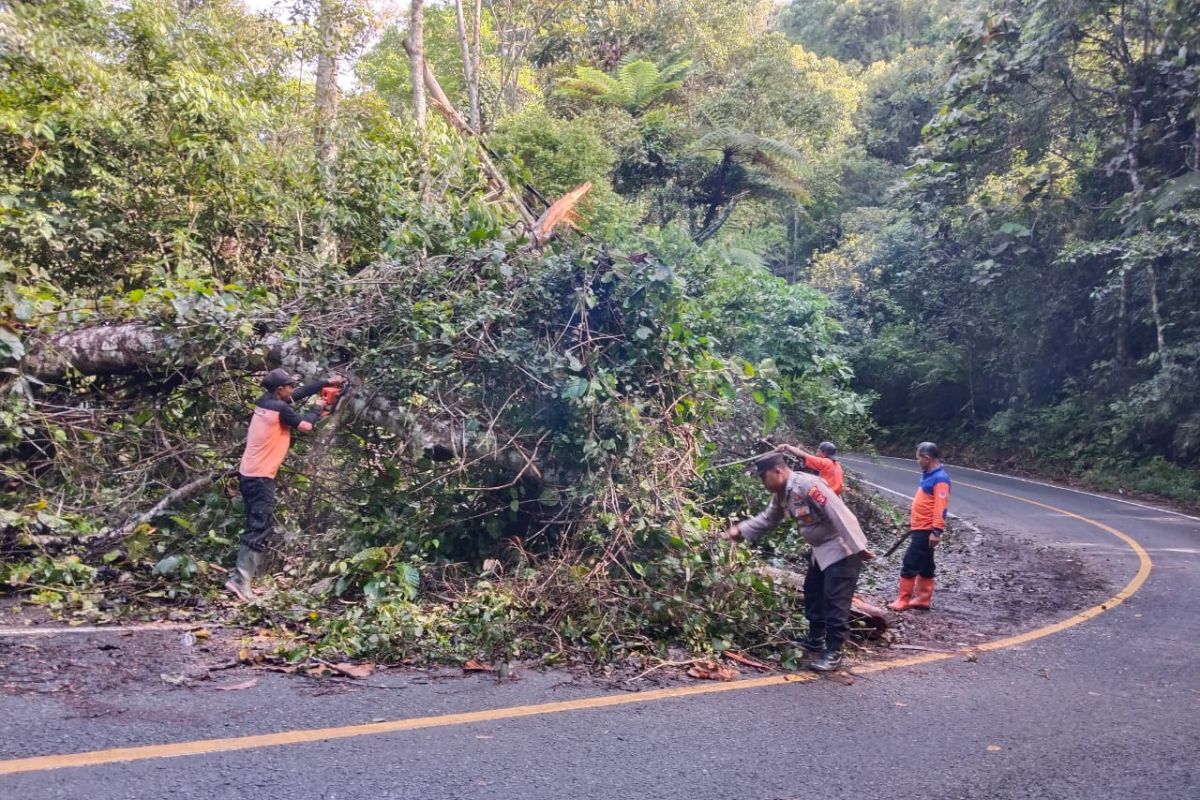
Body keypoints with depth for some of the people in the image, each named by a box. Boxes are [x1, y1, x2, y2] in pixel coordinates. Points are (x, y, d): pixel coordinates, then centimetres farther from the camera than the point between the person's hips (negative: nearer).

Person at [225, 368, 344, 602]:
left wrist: (325, 382, 21)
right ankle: (240, 580, -14)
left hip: (249, 474, 10)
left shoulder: (266, 401, 9)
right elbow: (305, 426, -6)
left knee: (257, 526, 15)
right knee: (260, 529, -9)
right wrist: (318, 409, 11)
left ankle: (246, 575, 18)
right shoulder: (280, 409, -16)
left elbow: (299, 394, 19)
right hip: (260, 478, -10)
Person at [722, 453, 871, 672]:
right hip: (821, 548, 10)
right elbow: (768, 519, 16)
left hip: (842, 548, -10)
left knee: (836, 600, -8)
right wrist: (740, 530, 5)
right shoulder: (781, 494, 2)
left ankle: (833, 652, -1)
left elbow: (839, 514, -30)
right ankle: (815, 640, 32)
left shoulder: (807, 485, -29)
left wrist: (858, 547, -28)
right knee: (813, 594, 18)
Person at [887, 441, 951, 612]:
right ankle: (923, 599, 21)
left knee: (910, 563, -8)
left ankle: (903, 600, -3)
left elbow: (940, 507, -24)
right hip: (920, 528, 10)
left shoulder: (940, 479, -18)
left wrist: (937, 531, -27)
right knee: (924, 565, 14)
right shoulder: (929, 475, 12)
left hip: (926, 530, -10)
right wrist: (913, 516, 25)